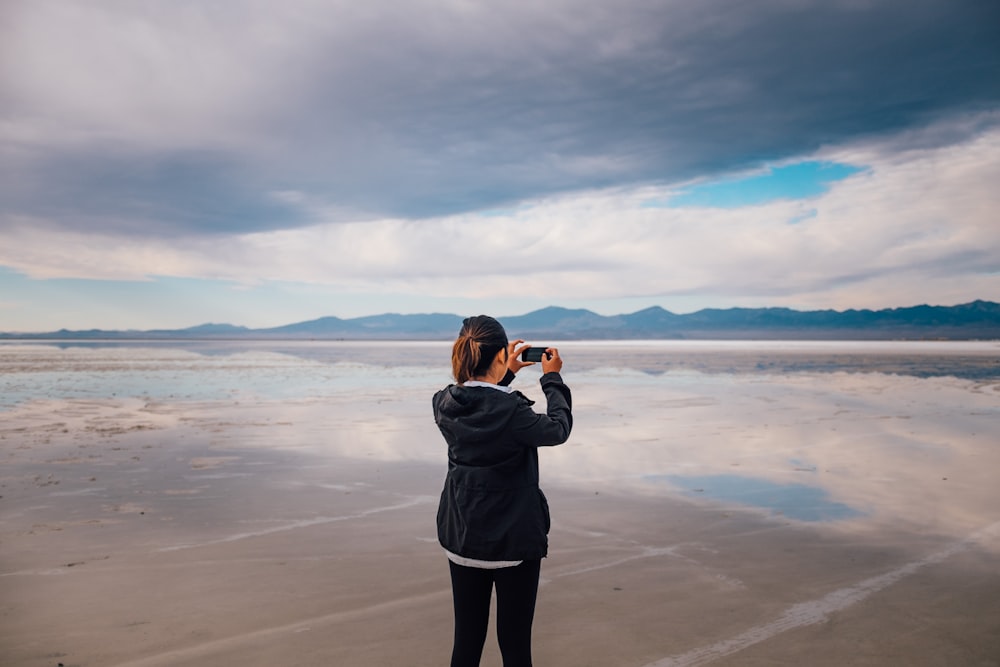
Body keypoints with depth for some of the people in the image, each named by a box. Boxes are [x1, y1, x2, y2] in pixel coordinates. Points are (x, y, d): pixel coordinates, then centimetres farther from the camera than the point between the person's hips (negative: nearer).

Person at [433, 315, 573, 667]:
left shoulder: (445, 404, -7)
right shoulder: (512, 411, -23)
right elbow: (558, 429, -6)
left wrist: (507, 374, 17)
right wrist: (552, 378, 5)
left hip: (461, 537, 5)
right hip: (514, 539, -5)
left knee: (467, 637, 15)